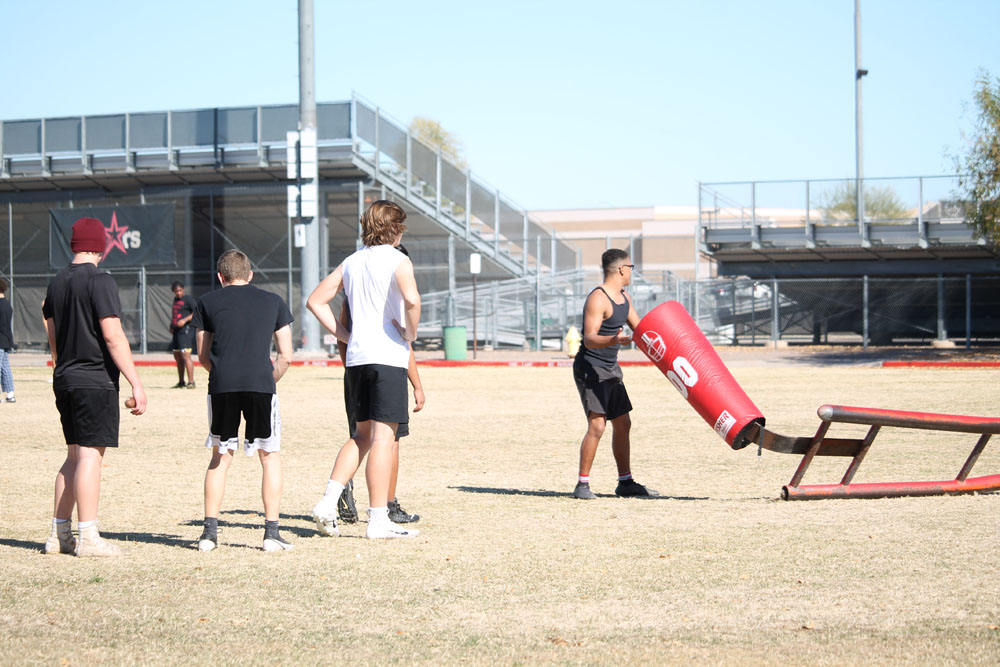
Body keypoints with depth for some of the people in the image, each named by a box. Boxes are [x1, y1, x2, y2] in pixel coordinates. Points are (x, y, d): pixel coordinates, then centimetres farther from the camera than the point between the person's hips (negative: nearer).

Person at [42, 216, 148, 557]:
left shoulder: (57, 283, 12)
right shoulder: (100, 281, -12)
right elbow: (113, 336, -17)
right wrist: (136, 384, -16)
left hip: (65, 380, 8)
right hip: (96, 381, -8)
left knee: (75, 455, 13)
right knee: (90, 455, -6)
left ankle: (59, 535, 14)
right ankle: (88, 538, -5)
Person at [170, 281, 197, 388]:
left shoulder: (188, 299, -7)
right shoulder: (175, 300, 18)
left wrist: (185, 320, -23)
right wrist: (172, 326, 17)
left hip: (186, 330, -9)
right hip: (176, 331, 9)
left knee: (185, 355, -17)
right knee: (177, 356, 13)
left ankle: (191, 382, -18)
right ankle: (181, 382, 22)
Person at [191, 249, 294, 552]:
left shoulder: (207, 302, 15)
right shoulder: (274, 302, 17)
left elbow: (203, 356, 16)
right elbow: (286, 356, 13)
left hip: (221, 384, 1)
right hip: (261, 383, -1)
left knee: (220, 457, 14)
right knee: (270, 456, 11)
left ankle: (210, 530, 11)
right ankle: (272, 531, 5)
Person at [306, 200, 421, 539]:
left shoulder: (352, 262, 15)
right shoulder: (397, 260, -5)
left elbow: (315, 300, 17)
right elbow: (411, 299, -25)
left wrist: (345, 335, 15)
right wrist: (411, 333, -9)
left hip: (356, 357, 7)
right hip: (388, 356, -7)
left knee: (363, 433, 16)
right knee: (383, 435, -6)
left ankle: (327, 504, 5)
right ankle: (378, 520, -6)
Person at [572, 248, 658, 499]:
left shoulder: (624, 297, 10)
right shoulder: (598, 299, -19)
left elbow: (639, 328, 22)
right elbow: (589, 339, -27)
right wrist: (613, 340, -44)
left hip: (611, 368, 10)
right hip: (590, 367, -10)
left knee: (622, 424, 12)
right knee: (597, 425, -17)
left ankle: (626, 483, 21)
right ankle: (582, 485, -10)